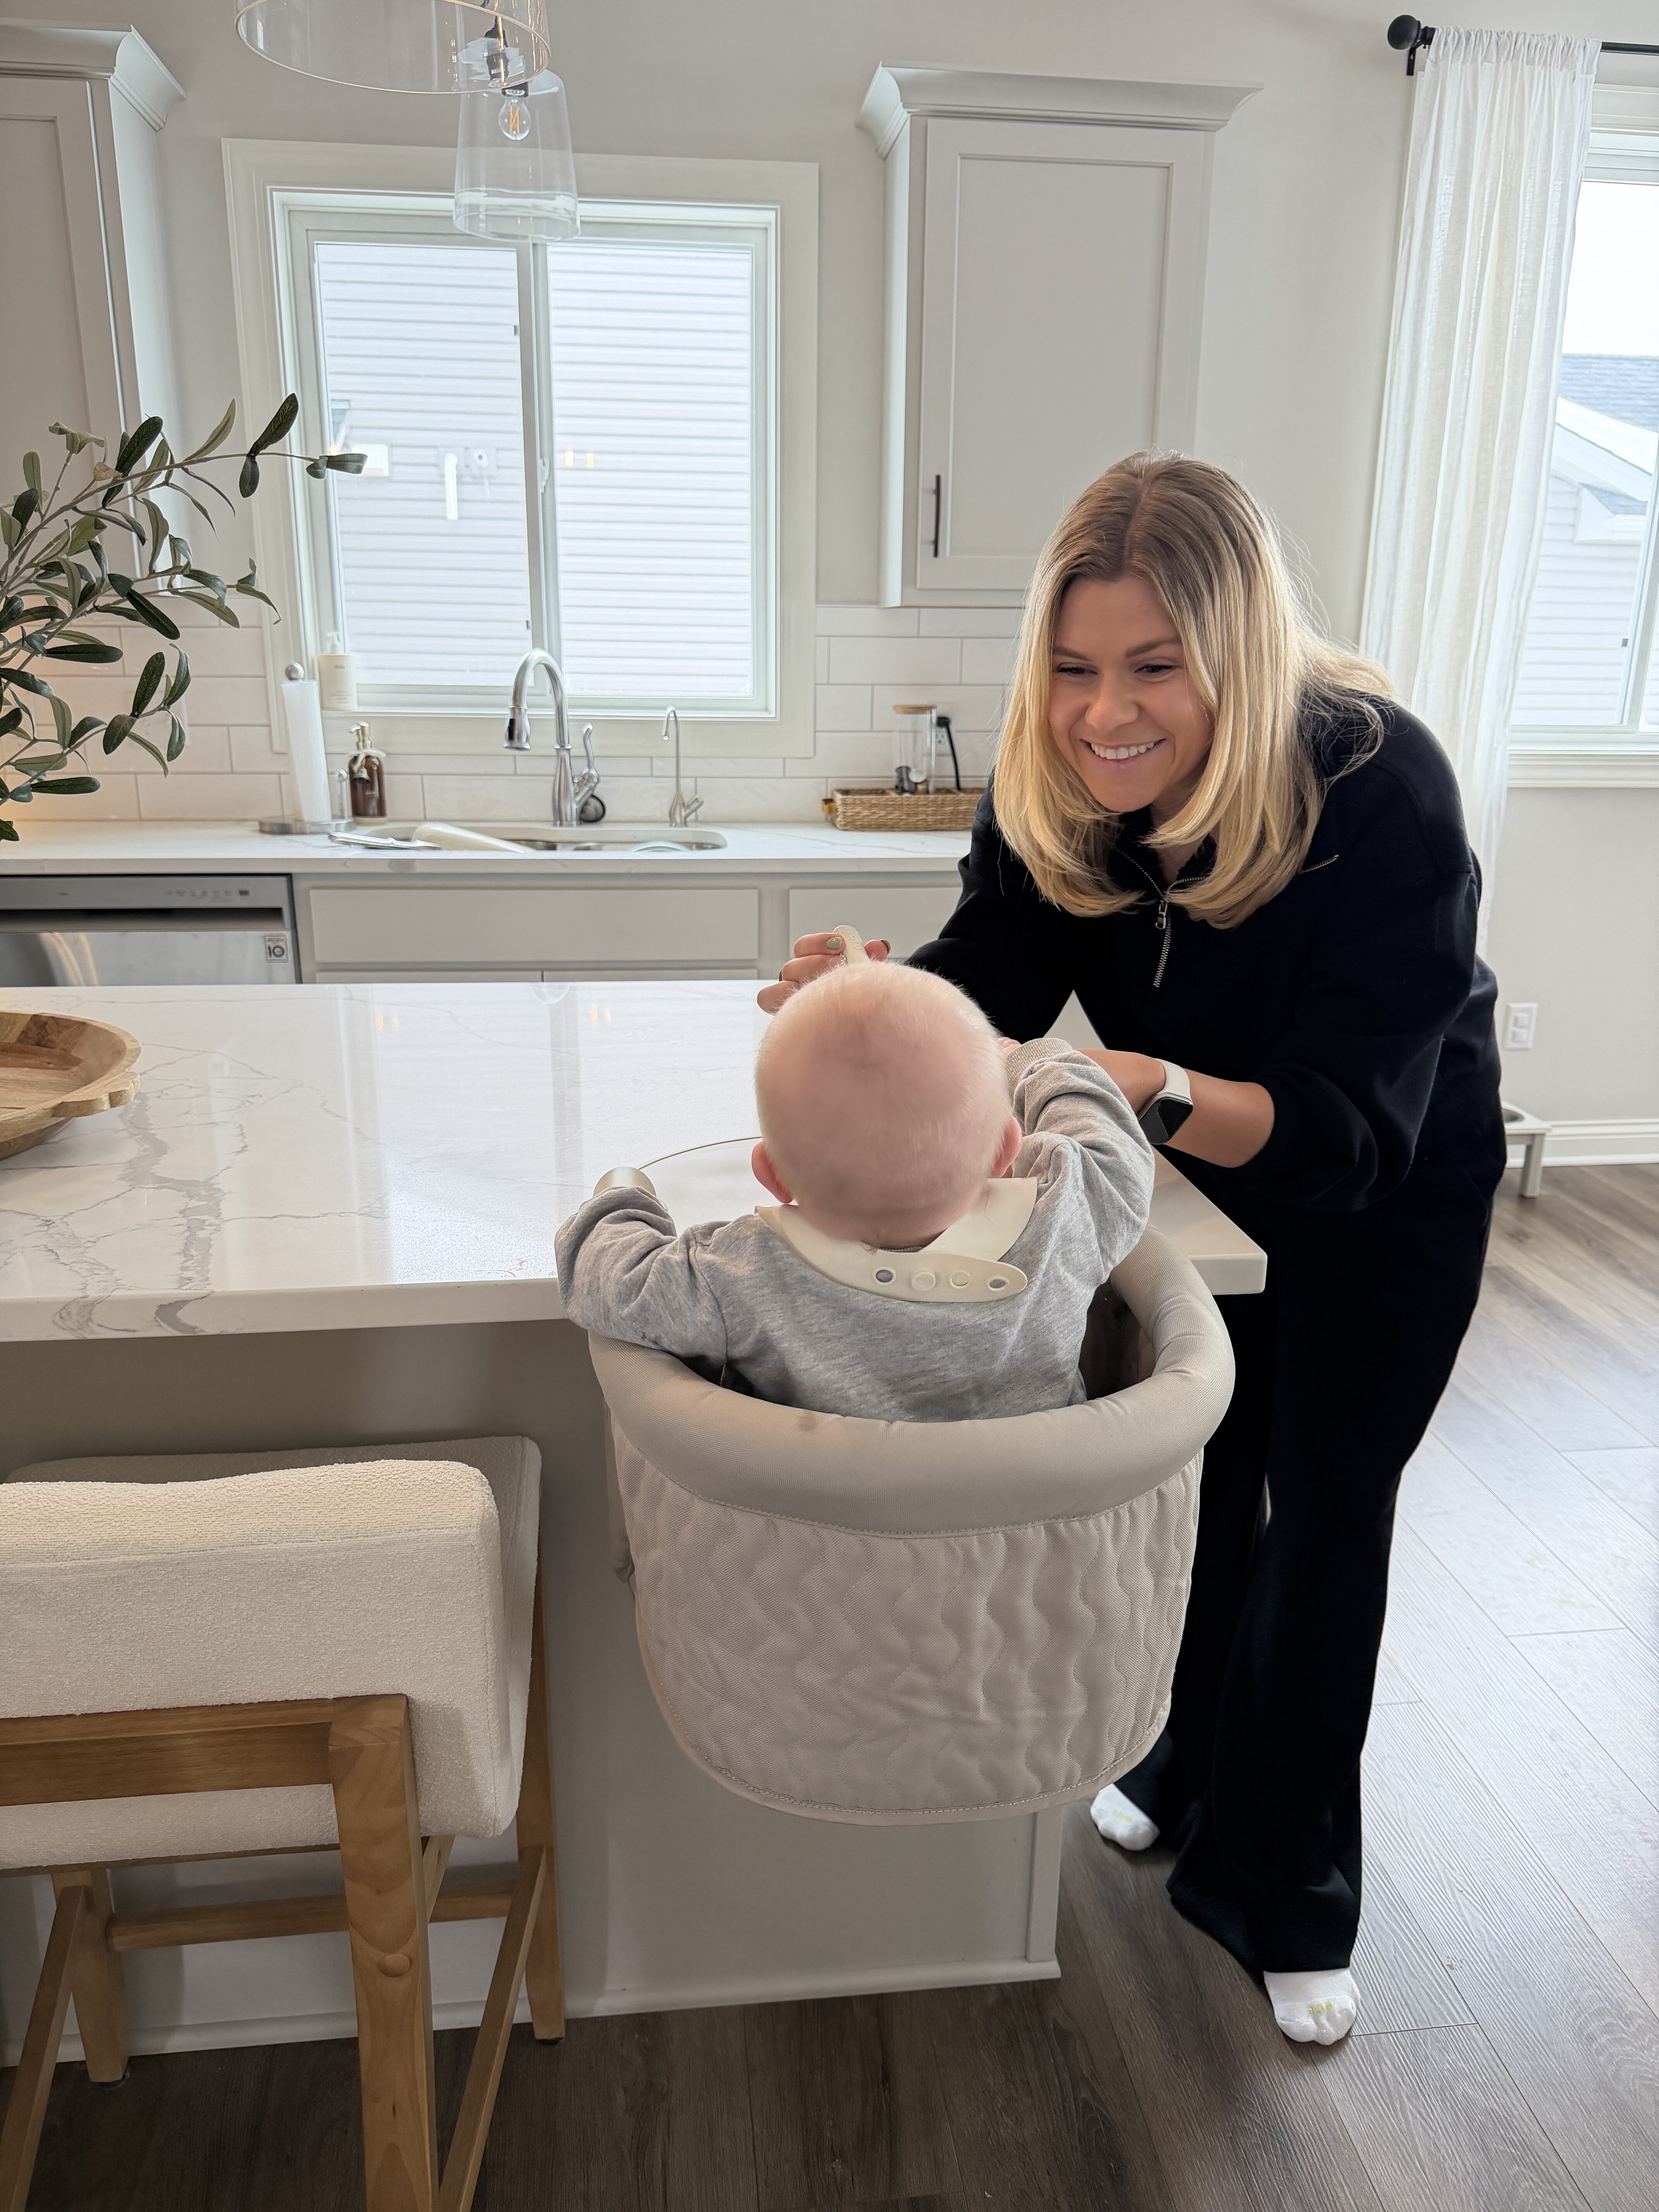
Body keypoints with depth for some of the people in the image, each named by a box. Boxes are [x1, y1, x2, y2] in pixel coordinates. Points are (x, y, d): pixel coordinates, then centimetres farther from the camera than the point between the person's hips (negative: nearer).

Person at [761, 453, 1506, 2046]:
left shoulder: (1378, 789, -36)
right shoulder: (1056, 785, -22)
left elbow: (1350, 1131, -40)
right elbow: (987, 985, -17)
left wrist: (1158, 1093, -58)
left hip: (1388, 1195, -3)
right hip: (1196, 1169, 4)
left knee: (1326, 1510, 7)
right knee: (1194, 1470, 16)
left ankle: (1285, 1898, 29)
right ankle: (1186, 1762, 43)